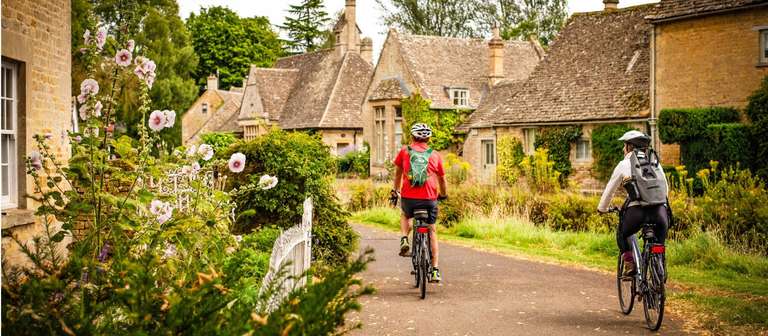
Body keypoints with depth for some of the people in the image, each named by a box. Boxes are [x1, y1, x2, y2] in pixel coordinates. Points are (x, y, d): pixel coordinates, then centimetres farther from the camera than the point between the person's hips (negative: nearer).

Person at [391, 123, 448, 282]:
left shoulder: (405, 151, 9)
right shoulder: (435, 155, 10)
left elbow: (398, 172, 24)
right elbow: (442, 179, 20)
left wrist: (395, 190, 41)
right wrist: (443, 194, 39)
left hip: (408, 197, 0)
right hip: (429, 198, 0)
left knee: (405, 216, 33)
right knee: (432, 232, 14)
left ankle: (404, 240, 6)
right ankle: (435, 270, 8)